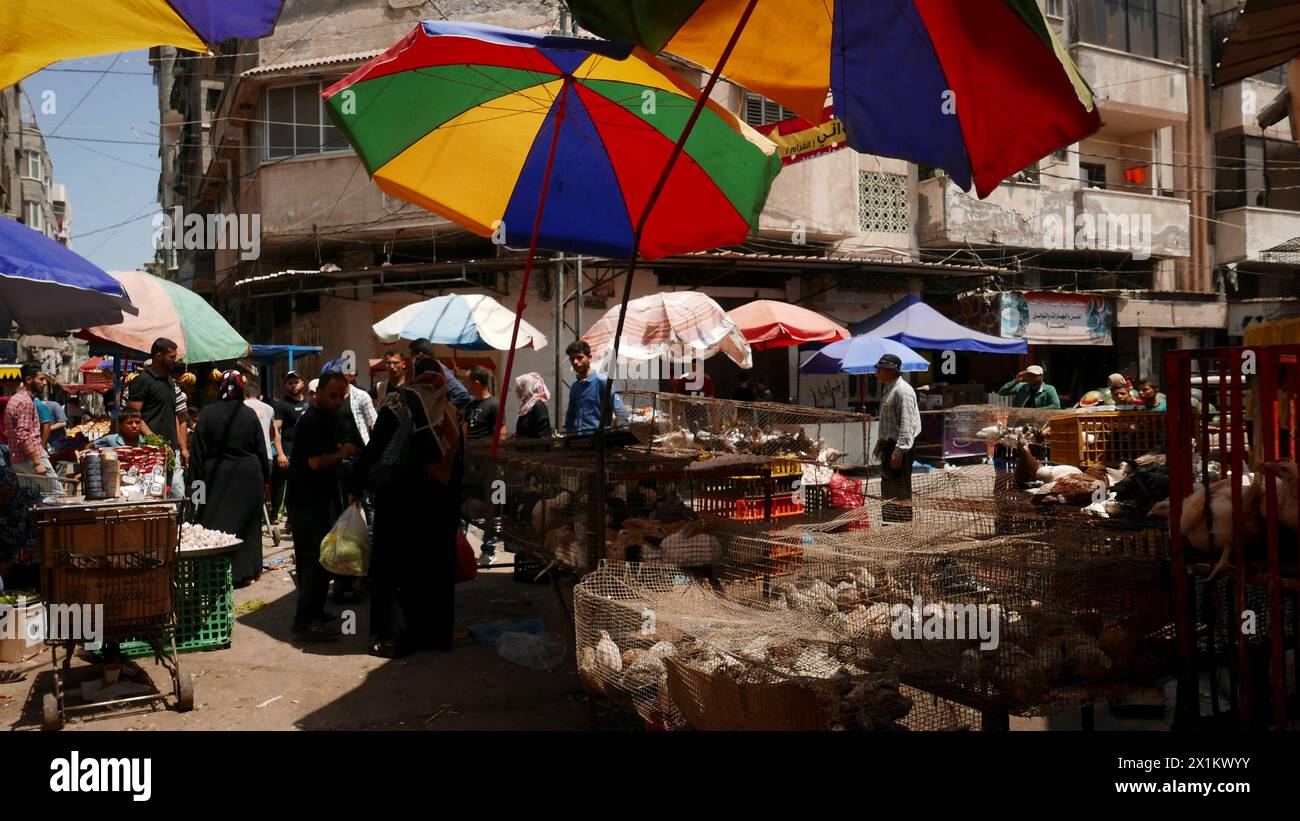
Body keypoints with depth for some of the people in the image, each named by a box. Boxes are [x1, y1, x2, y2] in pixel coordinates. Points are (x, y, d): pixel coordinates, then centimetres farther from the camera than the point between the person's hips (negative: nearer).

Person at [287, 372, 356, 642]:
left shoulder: (325, 418, 16)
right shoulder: (313, 420, -17)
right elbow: (316, 462, -26)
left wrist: (340, 450, 11)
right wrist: (342, 453, -12)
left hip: (317, 500, 11)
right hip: (307, 502, -11)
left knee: (315, 560, 18)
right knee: (316, 561, -9)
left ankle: (314, 613, 29)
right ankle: (305, 623, -5)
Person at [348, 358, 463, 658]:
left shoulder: (398, 401, -5)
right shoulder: (450, 411, 6)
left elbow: (374, 449, -10)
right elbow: (459, 462, 8)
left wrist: (355, 487, -2)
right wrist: (453, 504, 16)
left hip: (401, 498, -4)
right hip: (442, 501, 4)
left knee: (396, 562, 4)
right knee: (435, 563, 12)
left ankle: (393, 636, 6)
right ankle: (436, 631, 20)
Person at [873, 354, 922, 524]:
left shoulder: (903, 391, -17)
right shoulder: (889, 390, 16)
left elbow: (907, 424, -24)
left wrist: (899, 451, -28)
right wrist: (880, 444, 25)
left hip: (900, 448, -11)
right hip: (889, 445, 11)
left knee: (901, 490, -6)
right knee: (887, 487, 17)